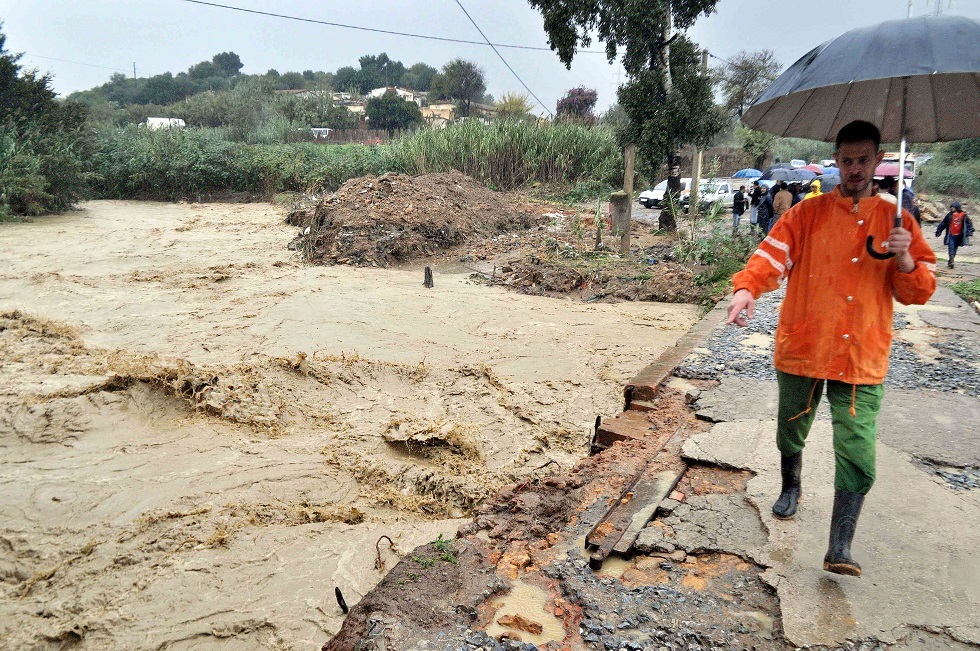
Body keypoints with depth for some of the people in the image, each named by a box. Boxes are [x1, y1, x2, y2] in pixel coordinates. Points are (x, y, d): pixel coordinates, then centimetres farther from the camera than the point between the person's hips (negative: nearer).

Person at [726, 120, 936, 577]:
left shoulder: (897, 221, 8)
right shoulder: (808, 213, 4)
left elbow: (919, 292, 9)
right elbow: (772, 254, -11)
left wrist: (905, 259, -12)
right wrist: (747, 288, -31)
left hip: (862, 359, 0)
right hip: (802, 348, 0)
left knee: (858, 454, -10)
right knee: (791, 432, 17)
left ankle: (840, 546, -1)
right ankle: (791, 488, 46)